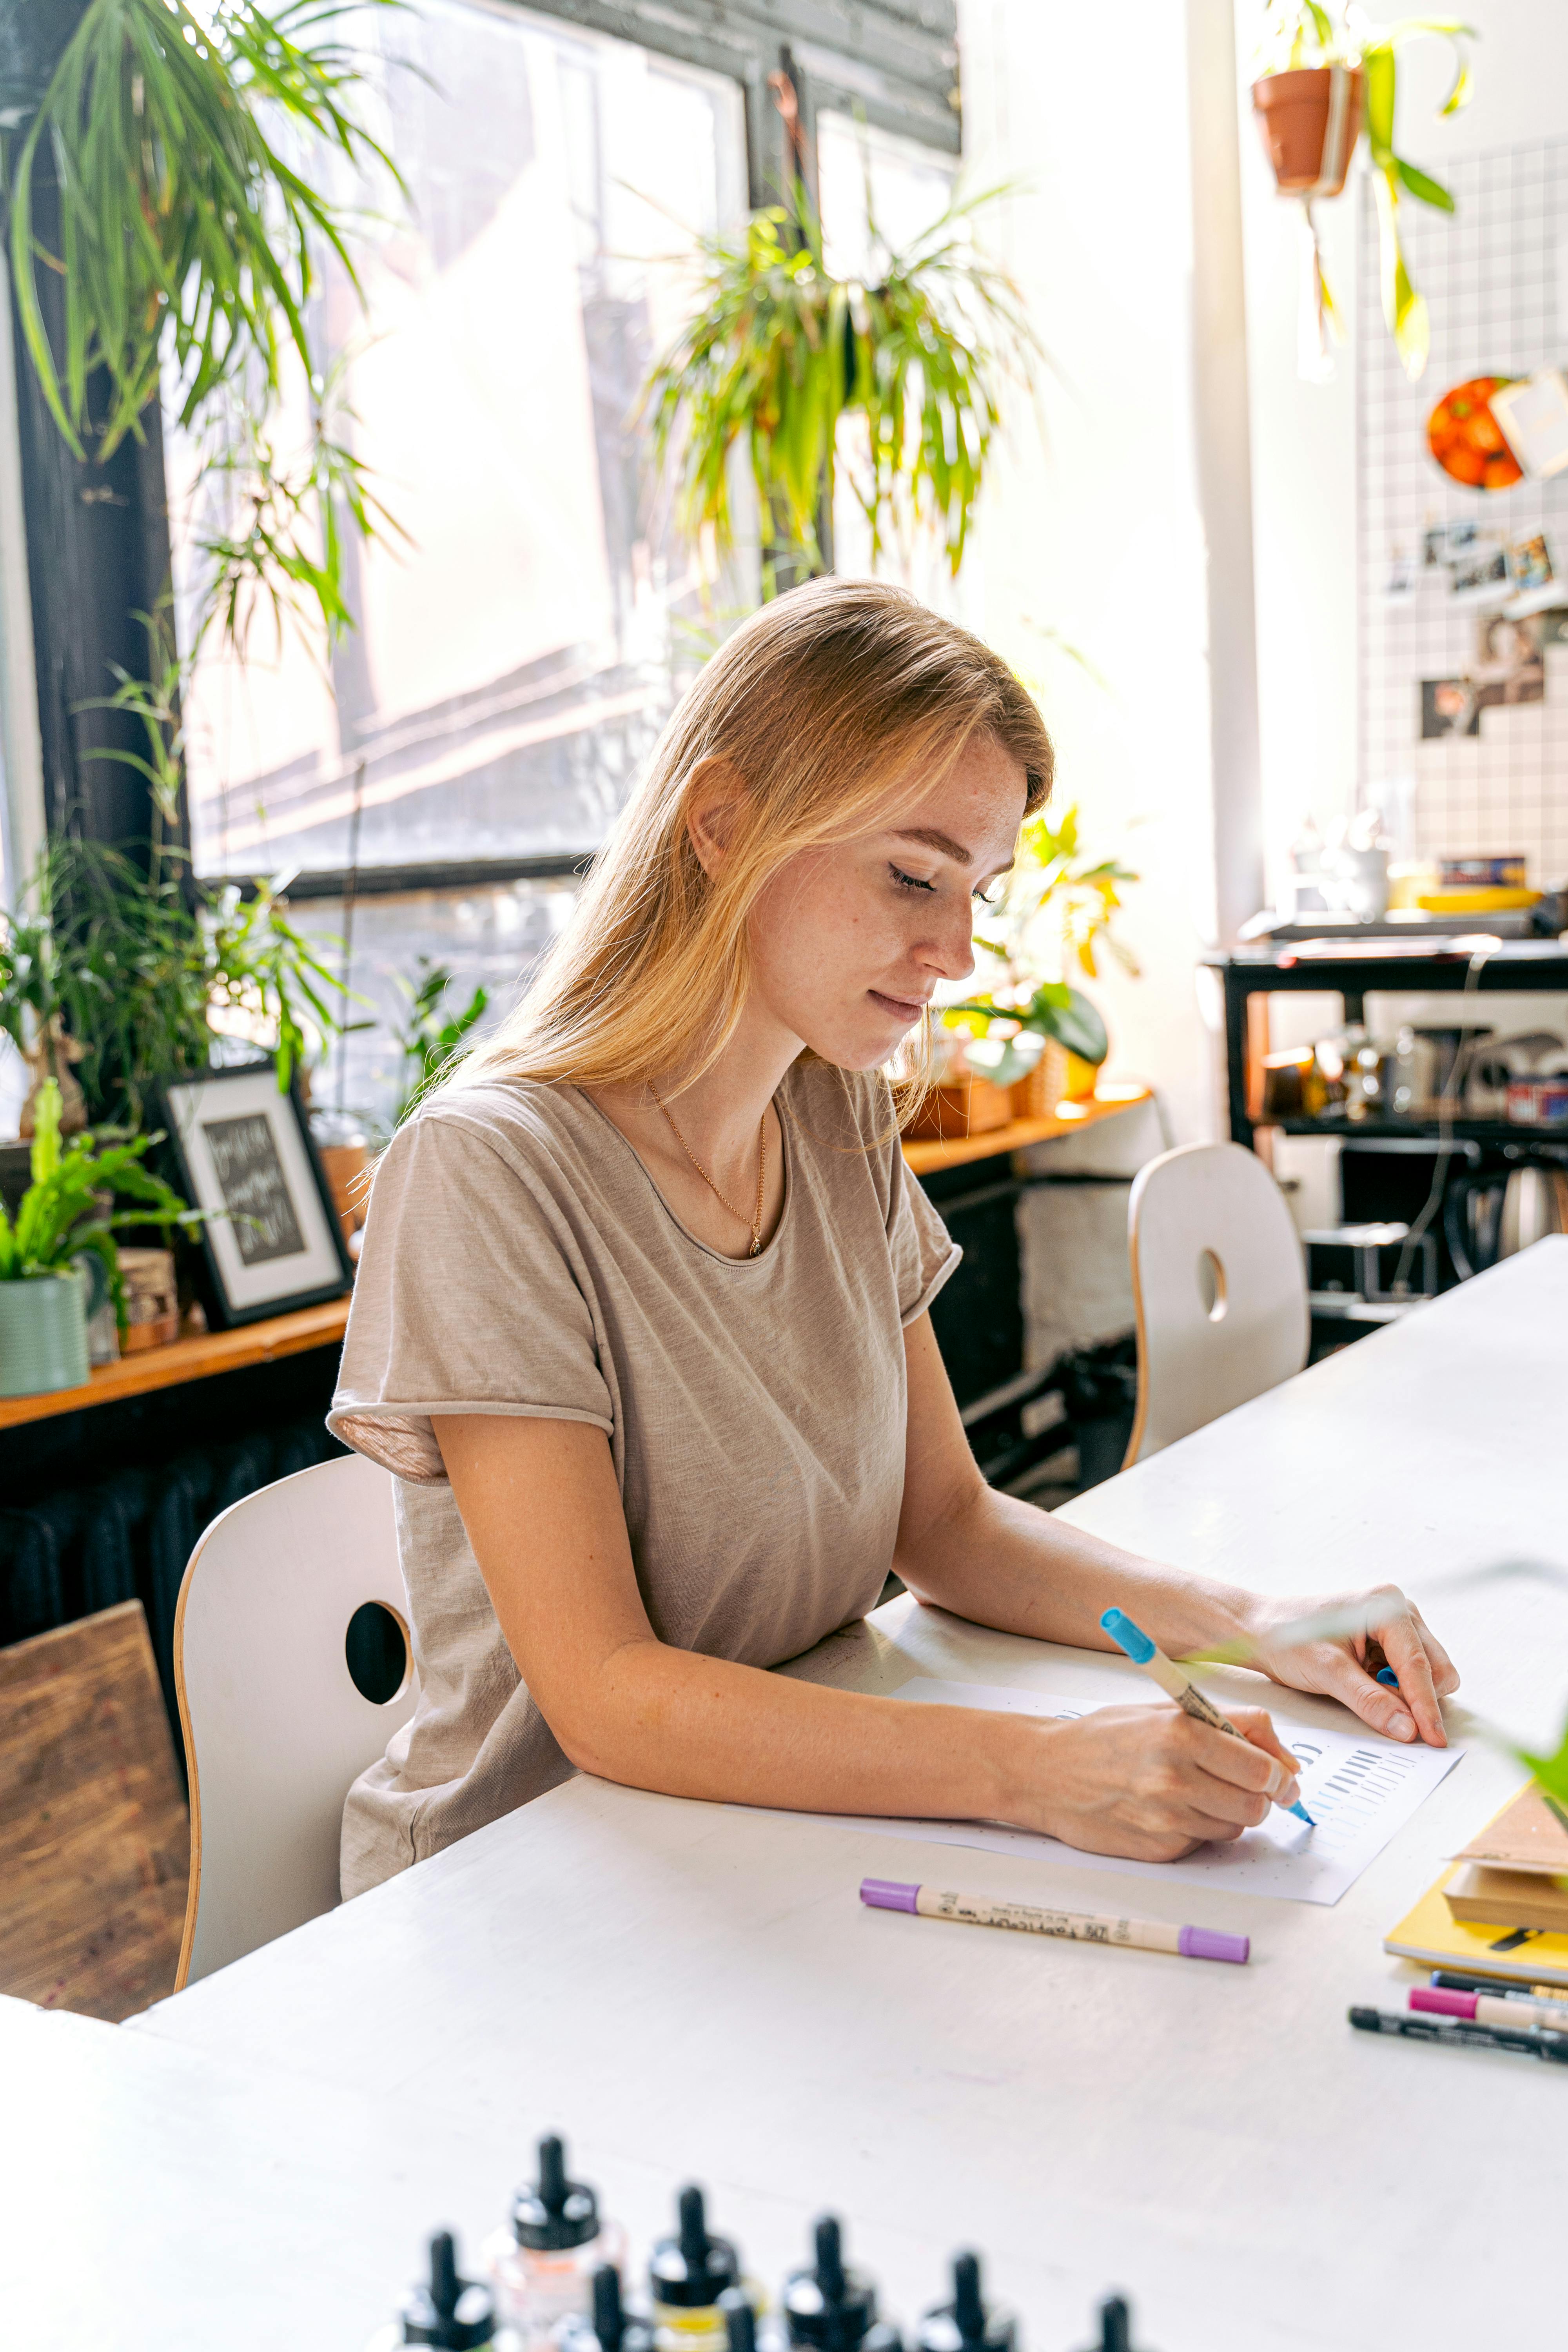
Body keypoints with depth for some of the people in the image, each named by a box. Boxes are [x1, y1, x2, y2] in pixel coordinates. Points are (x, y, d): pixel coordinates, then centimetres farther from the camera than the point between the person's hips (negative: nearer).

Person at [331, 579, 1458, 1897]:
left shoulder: (844, 1125, 3)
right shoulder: (492, 1171, -19)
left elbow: (945, 1522, 7)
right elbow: (605, 1698, -22)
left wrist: (1242, 1626, -7)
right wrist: (1035, 1769, -30)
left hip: (794, 1832, 5)